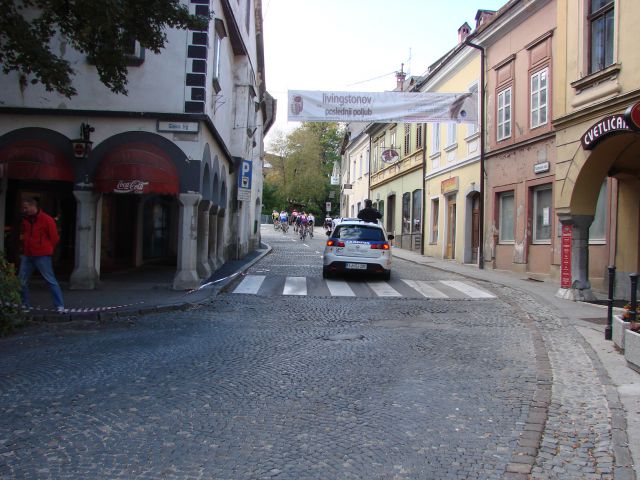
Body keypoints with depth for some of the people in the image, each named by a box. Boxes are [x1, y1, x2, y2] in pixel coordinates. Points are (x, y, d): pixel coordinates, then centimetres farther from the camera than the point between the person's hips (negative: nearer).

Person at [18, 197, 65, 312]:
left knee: (50, 281, -6)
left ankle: (59, 305, -4)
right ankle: (25, 304, 23)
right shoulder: (25, 219, 10)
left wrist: (46, 249, 3)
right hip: (27, 255, 7)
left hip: (42, 256, -7)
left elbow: (54, 238, -5)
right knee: (22, 281, 8)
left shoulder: (47, 219, -10)